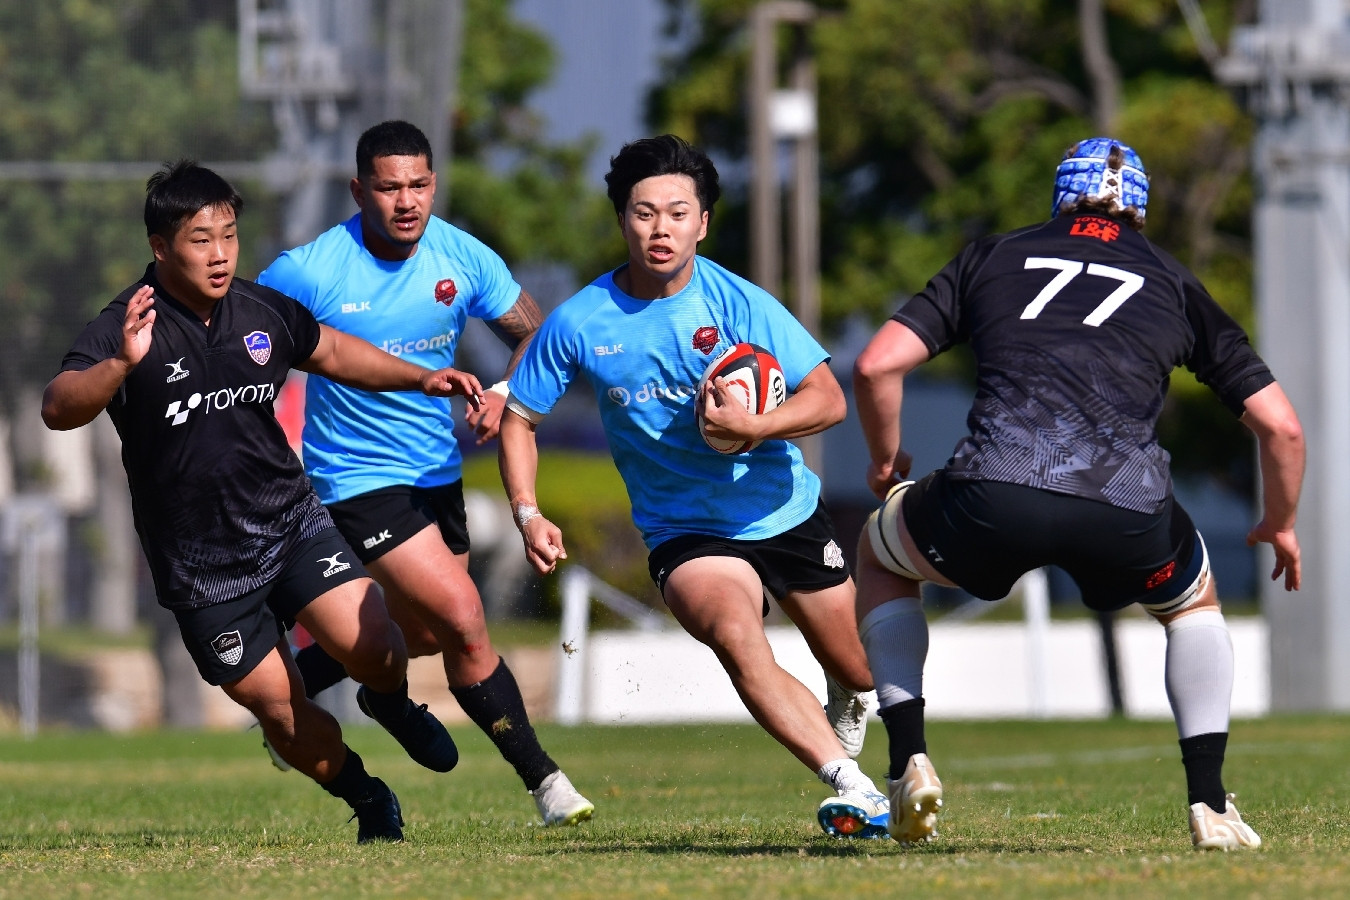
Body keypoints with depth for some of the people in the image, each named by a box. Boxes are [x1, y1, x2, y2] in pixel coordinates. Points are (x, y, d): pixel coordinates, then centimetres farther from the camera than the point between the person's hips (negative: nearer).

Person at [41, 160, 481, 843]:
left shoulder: (263, 311, 0)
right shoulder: (124, 328, -16)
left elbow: (332, 352, 22)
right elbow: (59, 409, -33)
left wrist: (420, 378, 14)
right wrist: (122, 363, -51)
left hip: (291, 522, 3)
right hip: (202, 566, -3)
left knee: (371, 646, -16)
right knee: (278, 707, 0)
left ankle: (391, 704, 20)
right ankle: (368, 801, 26)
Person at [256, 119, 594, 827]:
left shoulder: (465, 259, -7)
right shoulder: (308, 272, -18)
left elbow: (534, 336, 4)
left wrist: (502, 394, -15)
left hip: (437, 469, 6)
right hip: (360, 477, -6)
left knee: (422, 633, 18)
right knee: (465, 624, -16)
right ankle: (541, 779, -6)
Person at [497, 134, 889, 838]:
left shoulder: (737, 303, -13)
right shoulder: (579, 323, -9)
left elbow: (827, 399, -13)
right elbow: (519, 417, 4)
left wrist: (750, 427, -30)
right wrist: (527, 514, -10)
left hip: (788, 514, 2)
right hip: (686, 533, -2)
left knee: (860, 674, 13)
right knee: (735, 636, -34)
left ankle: (845, 722, 53)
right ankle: (848, 786, -37)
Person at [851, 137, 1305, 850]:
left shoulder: (991, 259, 23)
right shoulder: (1175, 286, 24)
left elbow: (875, 367, 14)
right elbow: (1280, 426, 21)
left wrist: (885, 462, 32)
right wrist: (1280, 525, 39)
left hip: (990, 500, -1)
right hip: (1126, 516, 1)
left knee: (879, 555, 33)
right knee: (1193, 600, 36)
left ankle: (910, 764, 18)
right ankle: (1209, 804, 21)